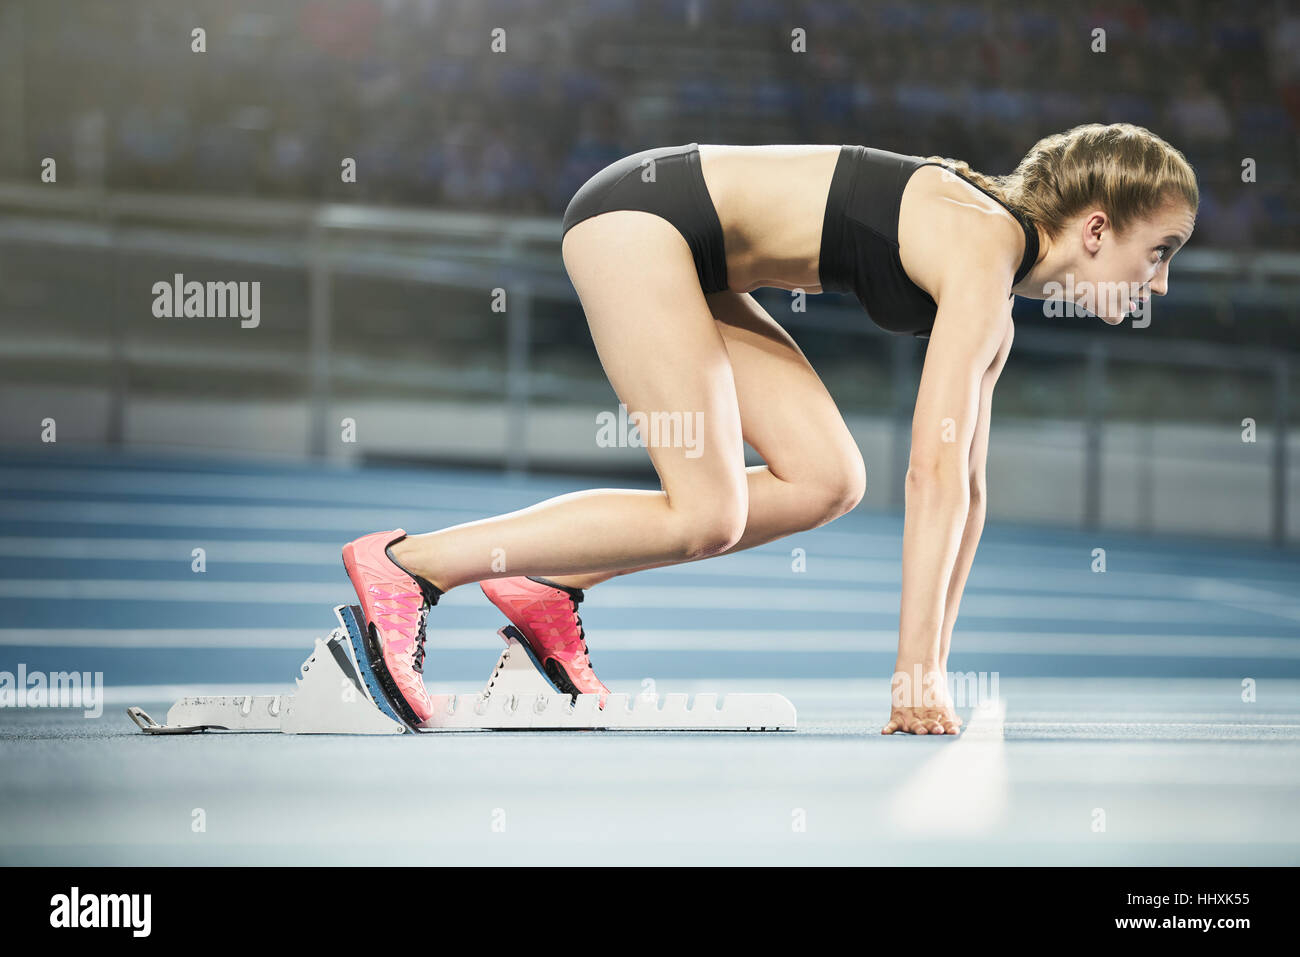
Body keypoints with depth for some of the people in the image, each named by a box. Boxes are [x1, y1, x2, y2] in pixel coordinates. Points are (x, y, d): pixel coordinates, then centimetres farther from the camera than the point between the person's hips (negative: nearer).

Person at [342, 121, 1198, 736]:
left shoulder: (994, 303, 10)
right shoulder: (983, 249, -18)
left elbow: (966, 487, 14)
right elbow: (933, 471, -23)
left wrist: (930, 669, 11)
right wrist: (916, 673, -22)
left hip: (689, 253, 9)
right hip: (641, 213, -9)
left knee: (827, 484, 2)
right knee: (705, 516, -13)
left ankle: (549, 588, 5)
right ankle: (406, 566, -11)